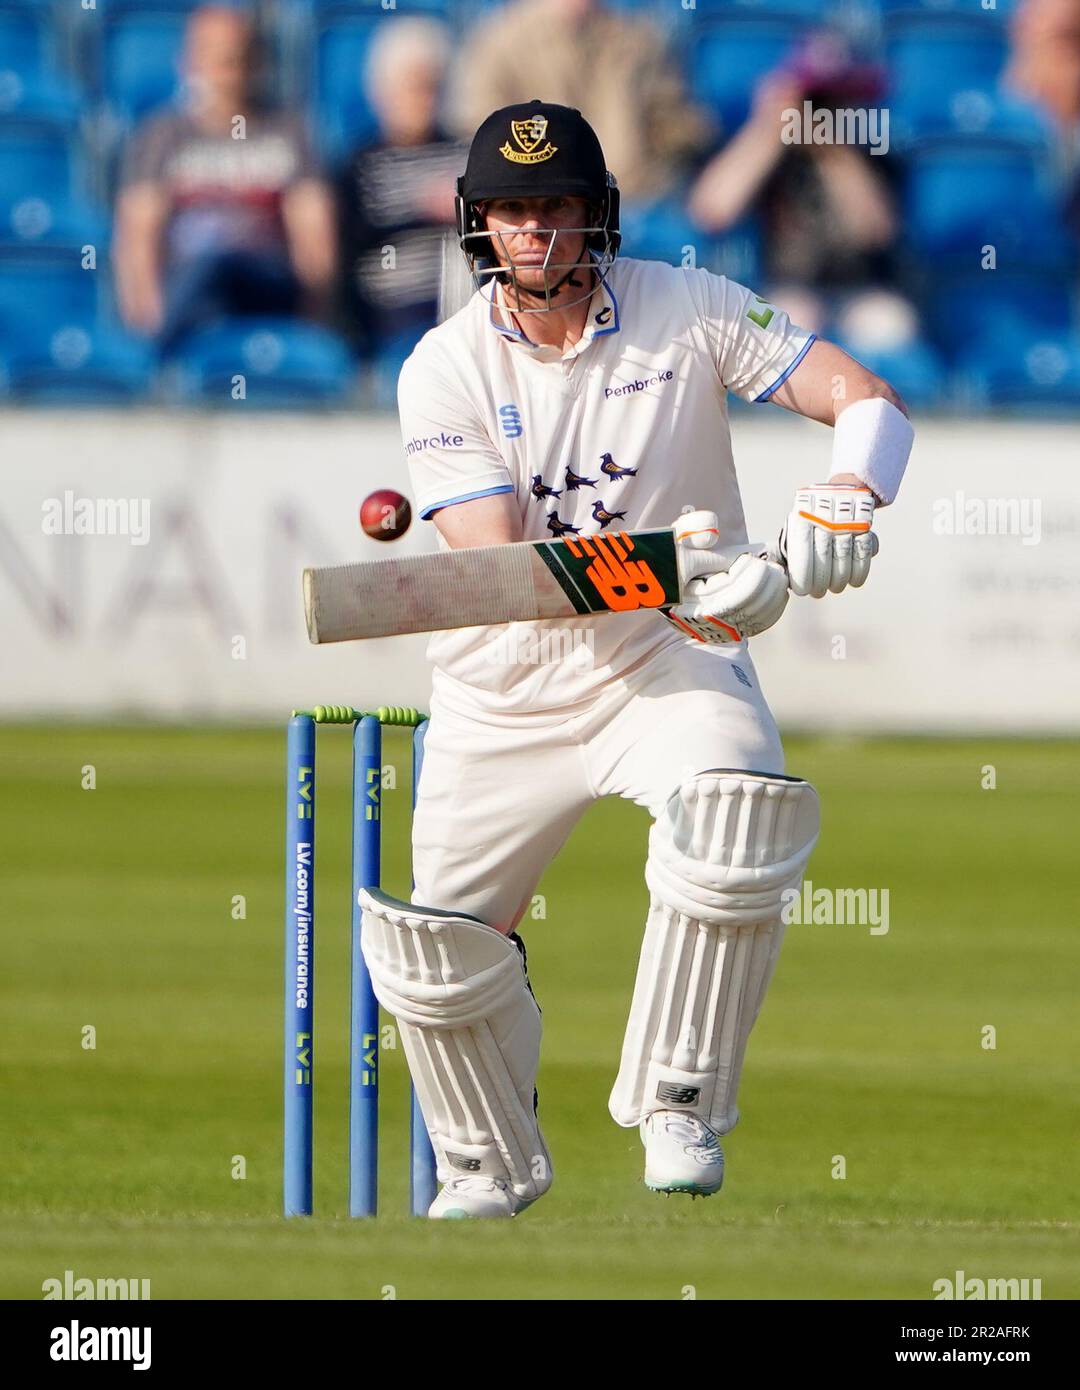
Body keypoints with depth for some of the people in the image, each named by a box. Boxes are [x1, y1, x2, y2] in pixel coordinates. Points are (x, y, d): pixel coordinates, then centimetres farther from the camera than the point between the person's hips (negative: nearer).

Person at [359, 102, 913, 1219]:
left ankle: (677, 1106, -14)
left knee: (733, 810, -33)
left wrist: (844, 496, -32)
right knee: (431, 958, -4)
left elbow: (870, 399, -9)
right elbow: (498, 564, -20)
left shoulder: (685, 311, -6)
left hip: (672, 669, -1)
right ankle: (490, 1167, 26)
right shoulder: (445, 369, -8)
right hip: (503, 700, 1)